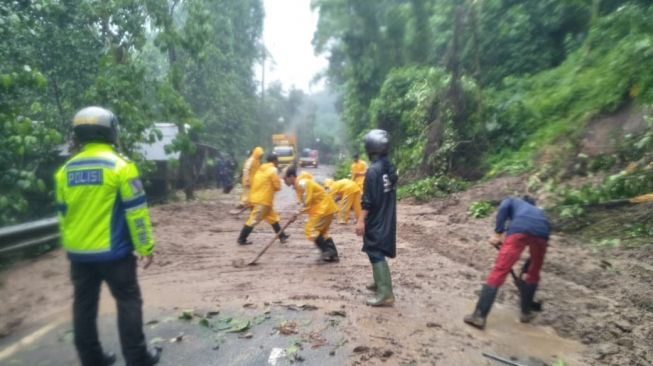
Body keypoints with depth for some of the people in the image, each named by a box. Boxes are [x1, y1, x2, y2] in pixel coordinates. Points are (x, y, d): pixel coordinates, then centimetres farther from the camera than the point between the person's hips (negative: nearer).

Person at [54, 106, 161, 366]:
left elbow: (63, 213, 12)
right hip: (113, 251, -5)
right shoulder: (120, 165, -12)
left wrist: (70, 246, 22)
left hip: (79, 253, 6)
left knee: (84, 305, 14)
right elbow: (136, 210, -14)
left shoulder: (66, 170, 6)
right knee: (128, 302, 5)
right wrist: (146, 247, -8)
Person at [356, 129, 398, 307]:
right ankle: (380, 283, 34)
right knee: (378, 252, 21)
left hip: (376, 221, -9)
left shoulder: (373, 170, -19)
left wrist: (361, 220, -18)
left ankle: (386, 293, -4)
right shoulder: (390, 167, 6)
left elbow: (368, 199, -21)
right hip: (387, 219, 9)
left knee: (376, 254, -5)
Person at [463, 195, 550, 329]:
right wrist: (525, 271, 54)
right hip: (542, 231, 4)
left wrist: (497, 233, 2)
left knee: (499, 271, -5)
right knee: (534, 273, 28)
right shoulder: (537, 210, 45)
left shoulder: (512, 201, 36)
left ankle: (479, 316, -7)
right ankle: (526, 312, 34)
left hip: (519, 228, -4)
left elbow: (503, 208, 7)